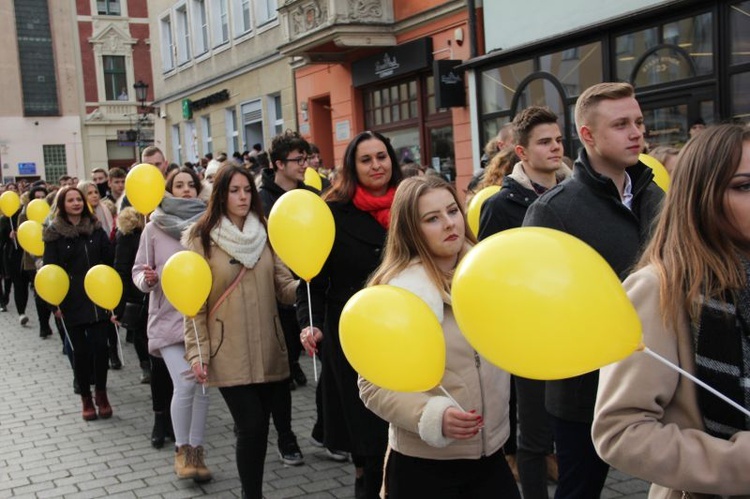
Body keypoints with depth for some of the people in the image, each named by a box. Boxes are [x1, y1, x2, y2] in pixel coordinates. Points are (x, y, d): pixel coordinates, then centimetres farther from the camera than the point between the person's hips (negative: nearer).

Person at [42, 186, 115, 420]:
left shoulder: (95, 229, 6)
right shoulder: (54, 234, -1)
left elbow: (109, 260, 7)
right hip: (72, 302, -1)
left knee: (100, 346, -3)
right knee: (81, 350, 4)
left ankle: (101, 394, 15)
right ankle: (86, 398, 18)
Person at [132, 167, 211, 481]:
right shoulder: (154, 228, 1)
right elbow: (138, 271, 6)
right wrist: (147, 280, -14)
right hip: (169, 317, -1)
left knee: (200, 386, 7)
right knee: (185, 384, -11)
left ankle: (196, 450, 23)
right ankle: (182, 449, 10)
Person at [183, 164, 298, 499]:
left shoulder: (265, 233, 7)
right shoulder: (199, 238, -4)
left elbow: (284, 288, 4)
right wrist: (197, 352, -9)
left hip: (267, 350, 4)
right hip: (228, 353, -4)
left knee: (258, 427, 9)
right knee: (252, 427, -9)